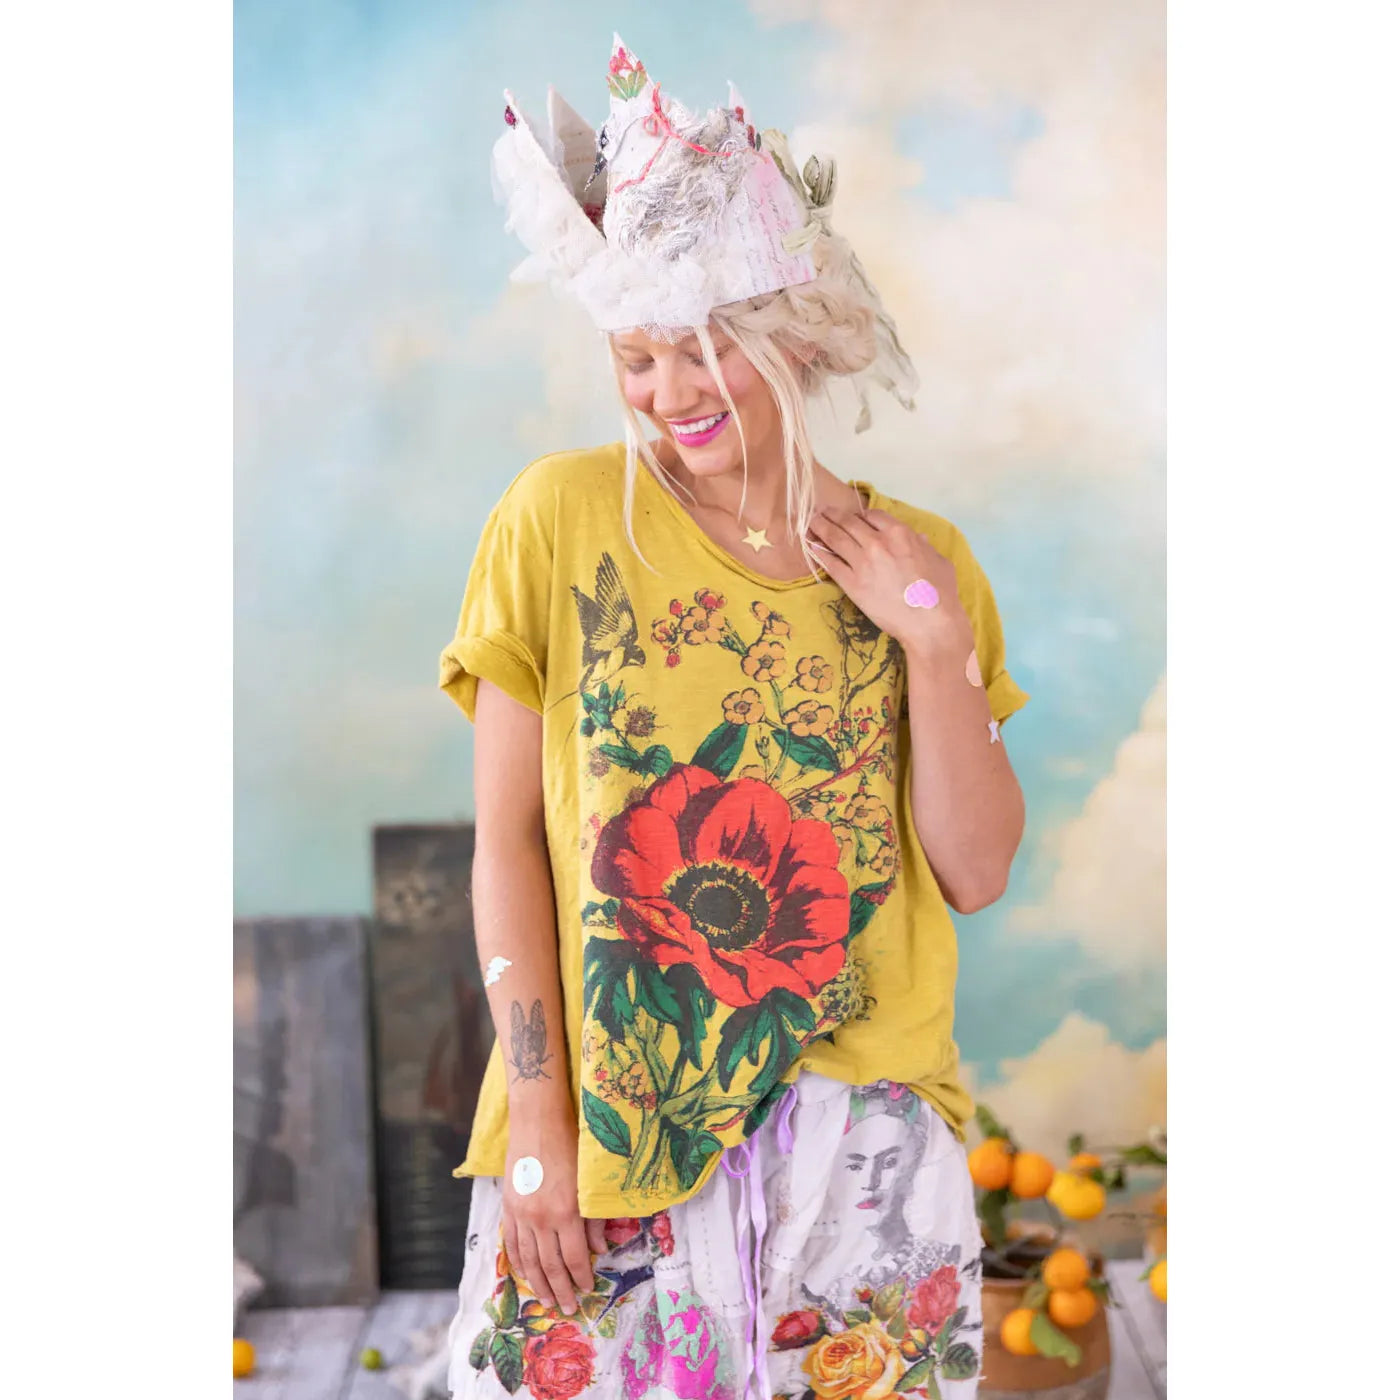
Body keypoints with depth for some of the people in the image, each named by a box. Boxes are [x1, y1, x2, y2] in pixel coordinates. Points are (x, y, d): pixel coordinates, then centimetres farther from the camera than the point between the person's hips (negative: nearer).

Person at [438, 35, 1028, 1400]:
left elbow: (977, 873, 1)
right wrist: (537, 1118, -7)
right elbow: (507, 840, -3)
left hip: (858, 1121, 2)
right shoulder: (560, 519, -4)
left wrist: (933, 641, -10)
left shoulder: (921, 561, 3)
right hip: (600, 1113, -1)